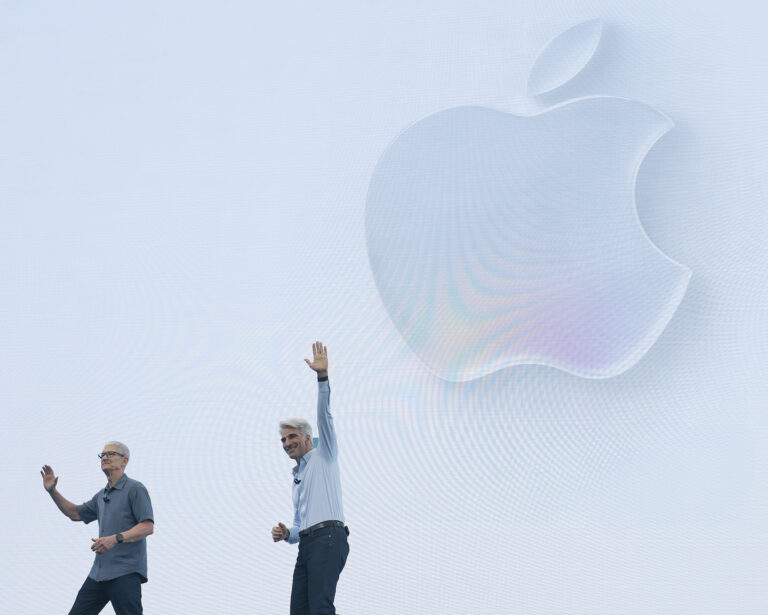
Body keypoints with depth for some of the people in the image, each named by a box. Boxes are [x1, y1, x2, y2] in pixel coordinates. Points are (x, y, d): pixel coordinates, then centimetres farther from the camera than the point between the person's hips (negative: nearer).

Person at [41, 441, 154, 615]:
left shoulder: (135, 489, -5)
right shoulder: (102, 495, 19)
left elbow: (148, 526, -14)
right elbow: (75, 513, 29)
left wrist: (116, 538, -25)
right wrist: (52, 491, 17)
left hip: (126, 573, -8)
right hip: (99, 573, 8)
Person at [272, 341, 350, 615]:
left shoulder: (323, 455, 10)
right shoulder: (298, 478, 31)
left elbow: (324, 415, -4)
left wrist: (322, 376, -16)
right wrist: (286, 534, 12)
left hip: (328, 539, -9)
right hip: (306, 544, 9)